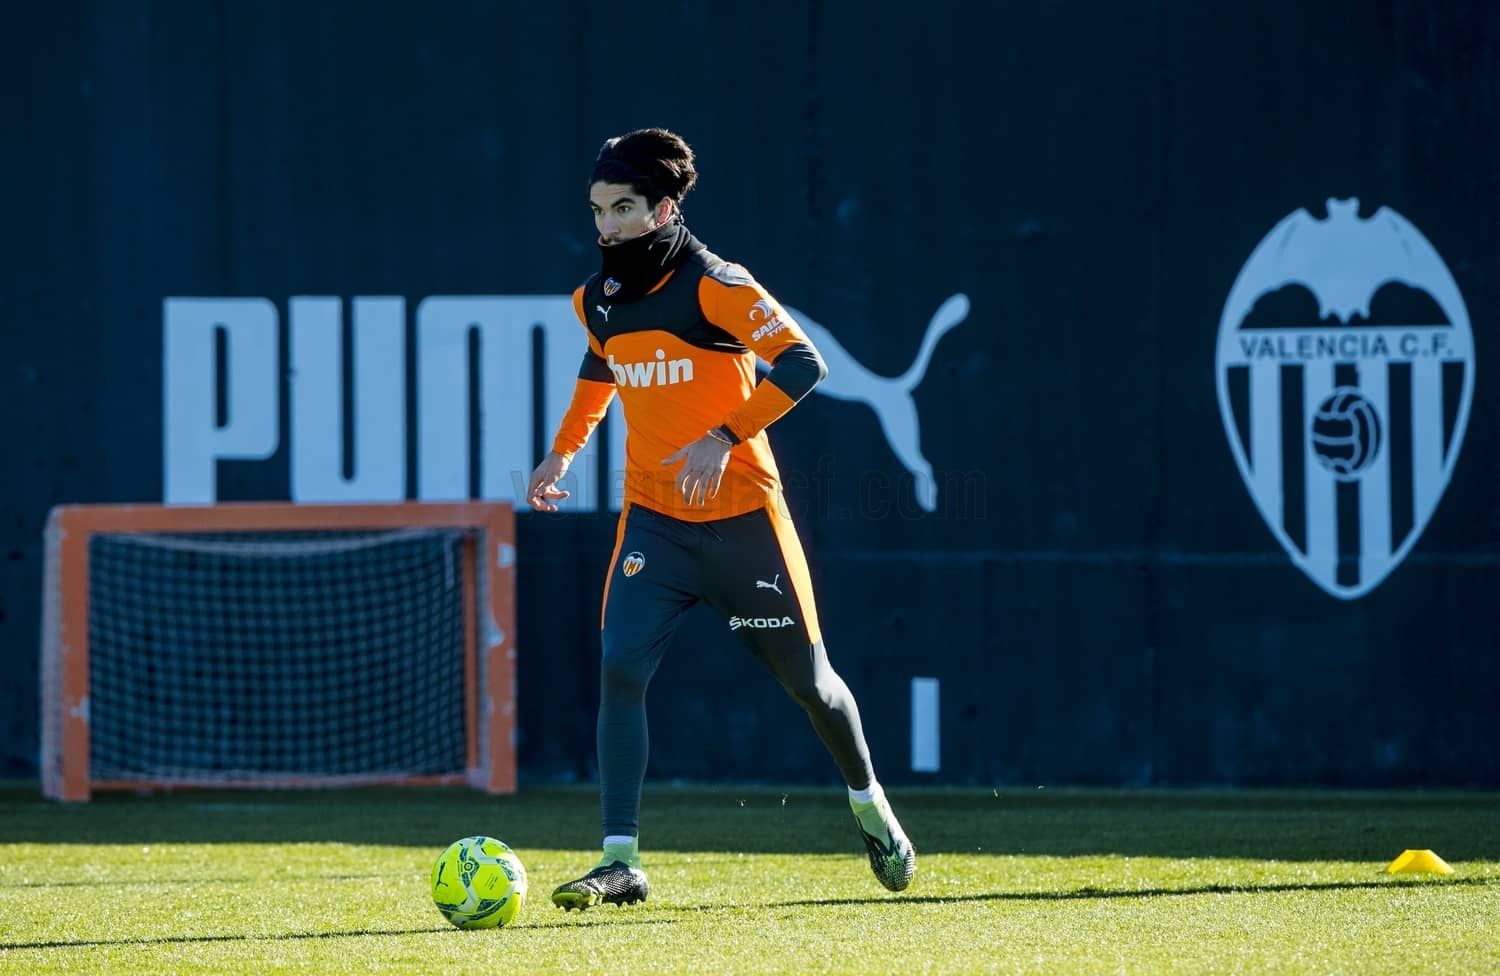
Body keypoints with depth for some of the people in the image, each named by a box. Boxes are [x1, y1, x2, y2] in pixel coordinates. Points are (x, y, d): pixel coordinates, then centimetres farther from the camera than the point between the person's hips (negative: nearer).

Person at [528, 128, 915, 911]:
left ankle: (870, 807, 37)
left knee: (805, 678, 9)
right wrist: (564, 450, 17)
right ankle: (620, 862, -16)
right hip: (652, 518, 4)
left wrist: (724, 438, -29)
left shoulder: (714, 287, -16)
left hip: (740, 515, -4)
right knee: (621, 668, -15)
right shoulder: (598, 299, 3)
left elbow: (801, 364, -22)